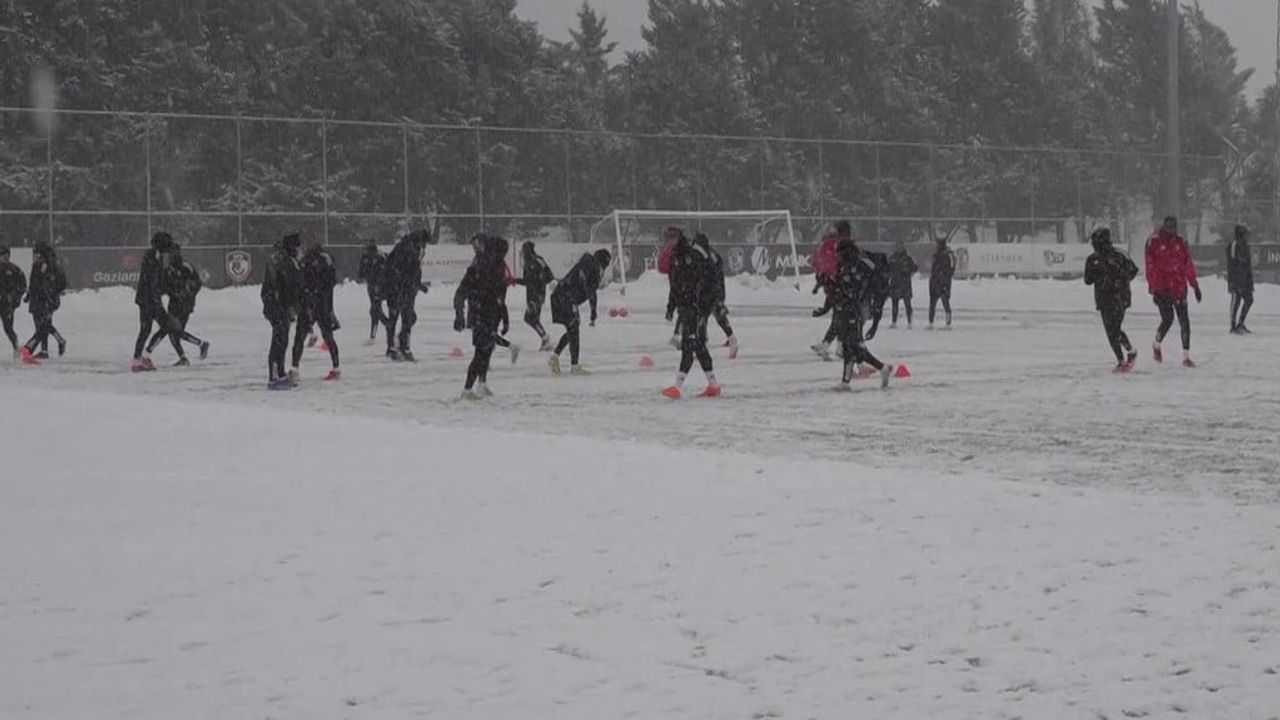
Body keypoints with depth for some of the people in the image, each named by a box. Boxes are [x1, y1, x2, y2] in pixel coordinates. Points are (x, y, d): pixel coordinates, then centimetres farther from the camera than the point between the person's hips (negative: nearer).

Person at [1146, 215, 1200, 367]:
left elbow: (1188, 265, 12)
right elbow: (1150, 267, -5)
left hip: (1179, 288, 4)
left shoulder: (1180, 242, 9)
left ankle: (1186, 356, 2)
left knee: (1184, 321, -2)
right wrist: (1153, 289, -10)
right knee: (1168, 319, -10)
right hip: (1162, 288, -4)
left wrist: (1195, 285, 8)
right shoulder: (1154, 242, -3)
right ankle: (1156, 345, 18)